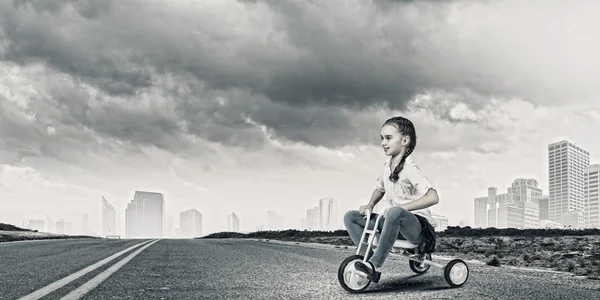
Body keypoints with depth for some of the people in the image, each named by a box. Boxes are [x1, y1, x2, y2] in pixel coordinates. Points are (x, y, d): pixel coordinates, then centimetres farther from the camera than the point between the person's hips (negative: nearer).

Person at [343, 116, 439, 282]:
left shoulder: (409, 168, -16)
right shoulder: (387, 165, 6)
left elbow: (433, 197, -27)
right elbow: (380, 189, 25)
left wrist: (402, 208, -30)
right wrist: (370, 205, 5)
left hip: (417, 225, -8)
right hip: (396, 224, 8)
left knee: (395, 212, -41)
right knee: (350, 217, -2)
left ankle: (376, 266, -33)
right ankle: (368, 257, -9)